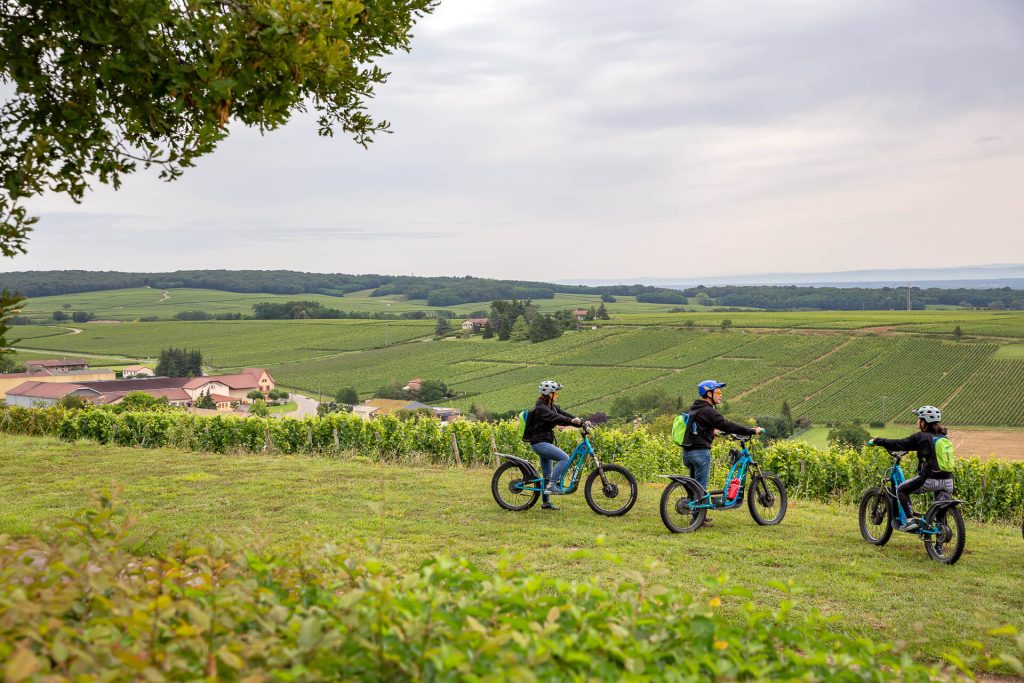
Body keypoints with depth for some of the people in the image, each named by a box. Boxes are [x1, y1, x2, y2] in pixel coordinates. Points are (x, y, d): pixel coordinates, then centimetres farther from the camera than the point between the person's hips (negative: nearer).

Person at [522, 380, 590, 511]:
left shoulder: (552, 406, 13)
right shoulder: (540, 408, -17)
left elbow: (564, 415, 4)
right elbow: (555, 418, -32)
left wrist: (582, 422, -9)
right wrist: (572, 421, -45)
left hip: (545, 442, 10)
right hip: (539, 442, -10)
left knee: (547, 475, 13)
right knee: (564, 458, -22)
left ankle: (546, 503, 19)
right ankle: (552, 485, -19)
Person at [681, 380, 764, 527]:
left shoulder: (693, 409, 14)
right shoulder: (708, 411, -15)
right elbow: (728, 426, -19)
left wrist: (711, 431, 42)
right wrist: (753, 431, -14)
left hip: (687, 451, 9)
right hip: (700, 452, -9)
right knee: (701, 486, -1)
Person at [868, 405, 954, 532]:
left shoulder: (921, 437, -4)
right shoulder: (943, 436, 16)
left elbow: (899, 444, -2)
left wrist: (876, 441, 9)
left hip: (930, 480, -6)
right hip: (948, 481, 6)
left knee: (901, 490, 12)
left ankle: (911, 520, 1)